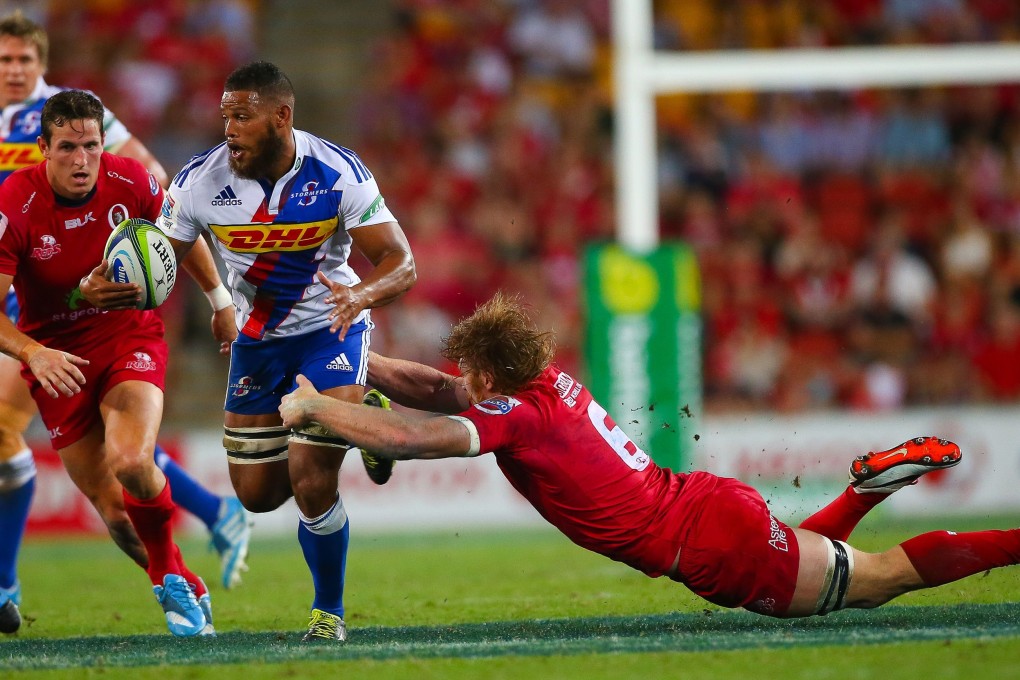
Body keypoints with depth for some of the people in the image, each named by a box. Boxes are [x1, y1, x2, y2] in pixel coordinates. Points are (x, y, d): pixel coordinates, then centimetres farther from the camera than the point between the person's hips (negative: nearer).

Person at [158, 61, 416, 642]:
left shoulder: (338, 174, -23)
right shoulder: (199, 182, -17)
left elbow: (401, 263, -21)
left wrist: (361, 294, -44)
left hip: (332, 328, -4)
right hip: (258, 338, 4)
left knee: (311, 481, -17)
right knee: (258, 495, 10)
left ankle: (329, 612, 7)